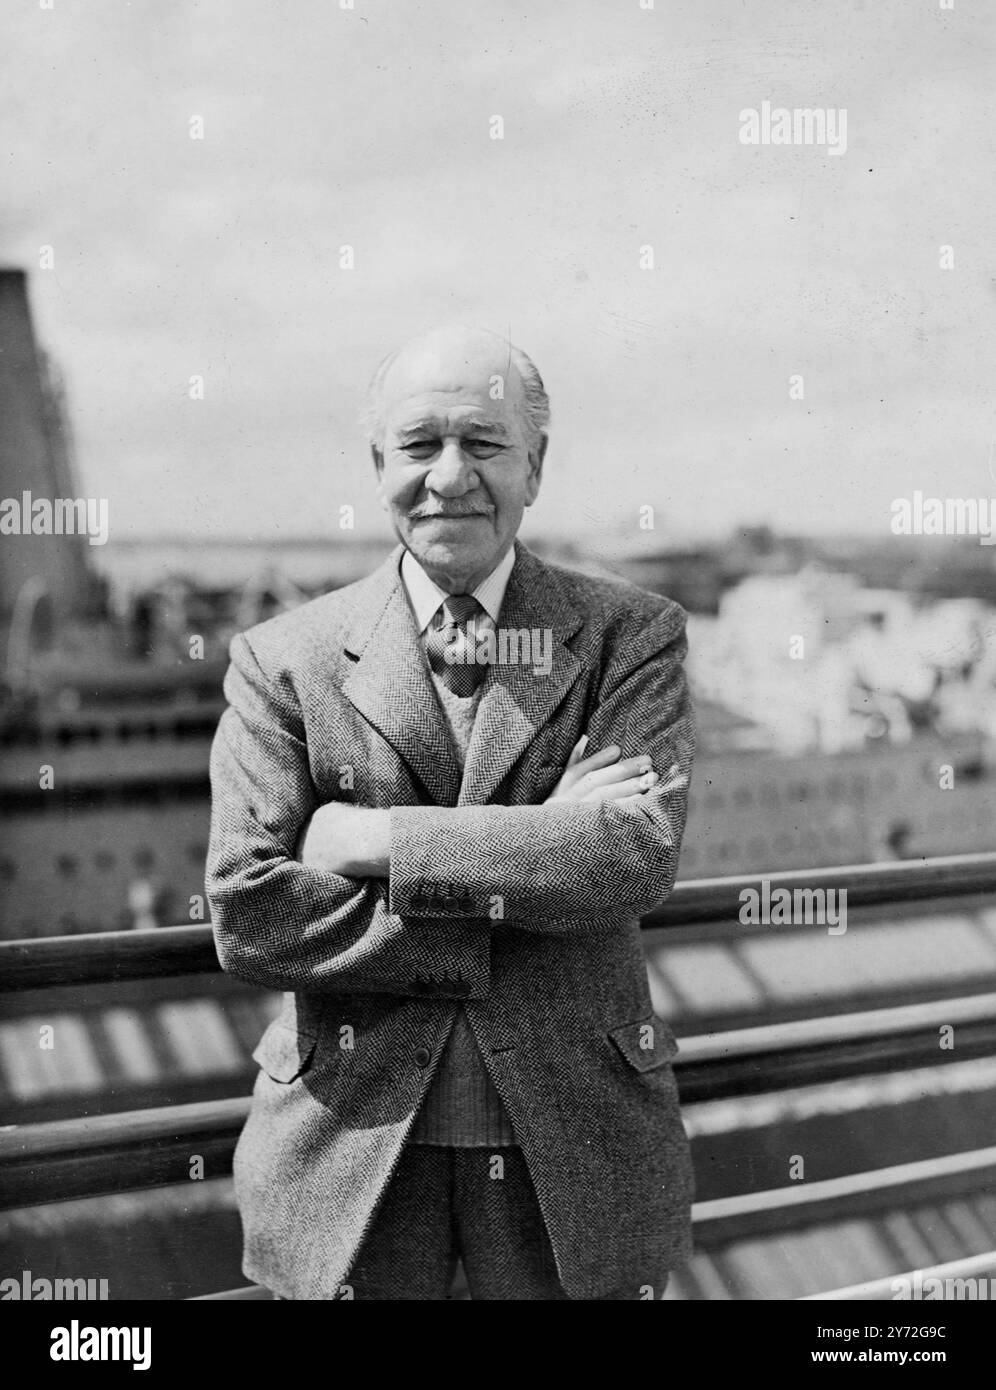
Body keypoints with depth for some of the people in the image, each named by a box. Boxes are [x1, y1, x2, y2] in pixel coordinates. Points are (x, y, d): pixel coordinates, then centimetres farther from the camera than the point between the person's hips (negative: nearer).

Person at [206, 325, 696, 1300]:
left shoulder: (631, 636, 0)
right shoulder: (283, 661, -1)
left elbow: (638, 856, -16)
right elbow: (249, 917, -11)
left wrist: (370, 839, -17)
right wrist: (527, 862, -16)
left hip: (577, 1146, 0)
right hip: (349, 1143, 0)